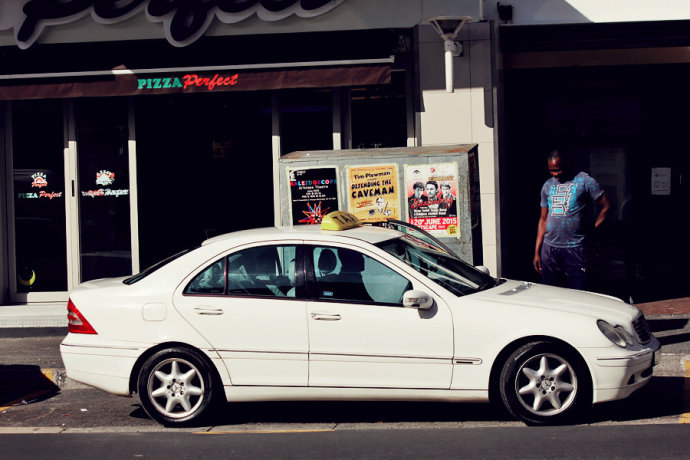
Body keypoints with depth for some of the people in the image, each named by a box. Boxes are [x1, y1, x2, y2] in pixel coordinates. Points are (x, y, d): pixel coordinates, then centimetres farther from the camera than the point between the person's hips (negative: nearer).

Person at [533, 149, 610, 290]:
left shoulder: (585, 181, -1)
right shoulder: (548, 186, 14)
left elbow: (605, 207, 2)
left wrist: (592, 232, -5)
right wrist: (537, 252, 13)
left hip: (575, 248, -4)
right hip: (549, 248, 4)